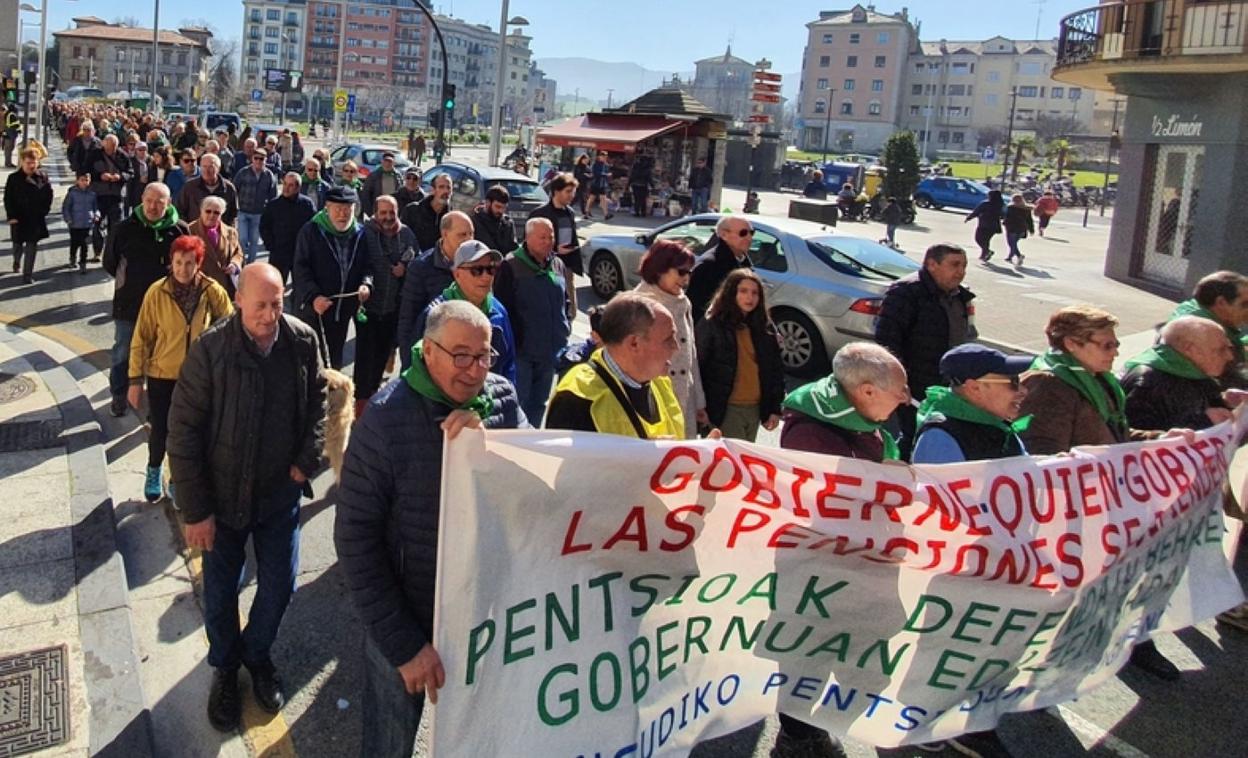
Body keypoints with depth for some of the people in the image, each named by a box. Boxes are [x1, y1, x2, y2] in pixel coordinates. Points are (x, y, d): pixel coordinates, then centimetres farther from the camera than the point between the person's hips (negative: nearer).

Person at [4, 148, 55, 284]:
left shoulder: (43, 177, -2)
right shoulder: (13, 178, -5)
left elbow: (49, 195, 4)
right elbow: (8, 199, -4)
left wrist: (45, 210, -6)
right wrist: (12, 216, -10)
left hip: (37, 218, 0)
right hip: (19, 218, 0)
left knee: (32, 246, -2)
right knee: (18, 244, 16)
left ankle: (28, 274, 1)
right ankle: (17, 261, 46)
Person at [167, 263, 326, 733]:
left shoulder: (302, 342, -10)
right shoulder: (210, 350, -19)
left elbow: (317, 402, 7)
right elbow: (183, 431, -14)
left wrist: (307, 461, -3)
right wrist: (194, 510, -13)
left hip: (280, 493, 2)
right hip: (224, 495, -2)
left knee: (279, 587, 13)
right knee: (221, 591, 14)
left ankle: (258, 655, 41)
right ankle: (225, 668, 39)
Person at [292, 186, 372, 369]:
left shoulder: (360, 234, 5)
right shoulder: (311, 231, -8)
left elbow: (367, 265, 10)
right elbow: (300, 269, -11)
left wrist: (366, 284, -12)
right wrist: (313, 296, -25)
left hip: (344, 310, 5)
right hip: (313, 308, -4)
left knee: (335, 360, 18)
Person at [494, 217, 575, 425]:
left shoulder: (557, 265, 11)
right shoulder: (511, 265, -9)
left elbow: (567, 300, 22)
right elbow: (502, 306, -11)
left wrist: (565, 326, 9)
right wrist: (512, 339, -12)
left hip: (550, 351, 6)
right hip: (521, 350, -6)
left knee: (539, 402, 16)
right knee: (518, 402, -2)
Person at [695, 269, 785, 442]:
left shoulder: (766, 328, 9)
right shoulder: (711, 325, -7)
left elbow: (776, 369, 12)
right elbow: (699, 368, -7)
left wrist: (775, 408, 7)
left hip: (755, 408, 6)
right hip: (727, 409, -5)